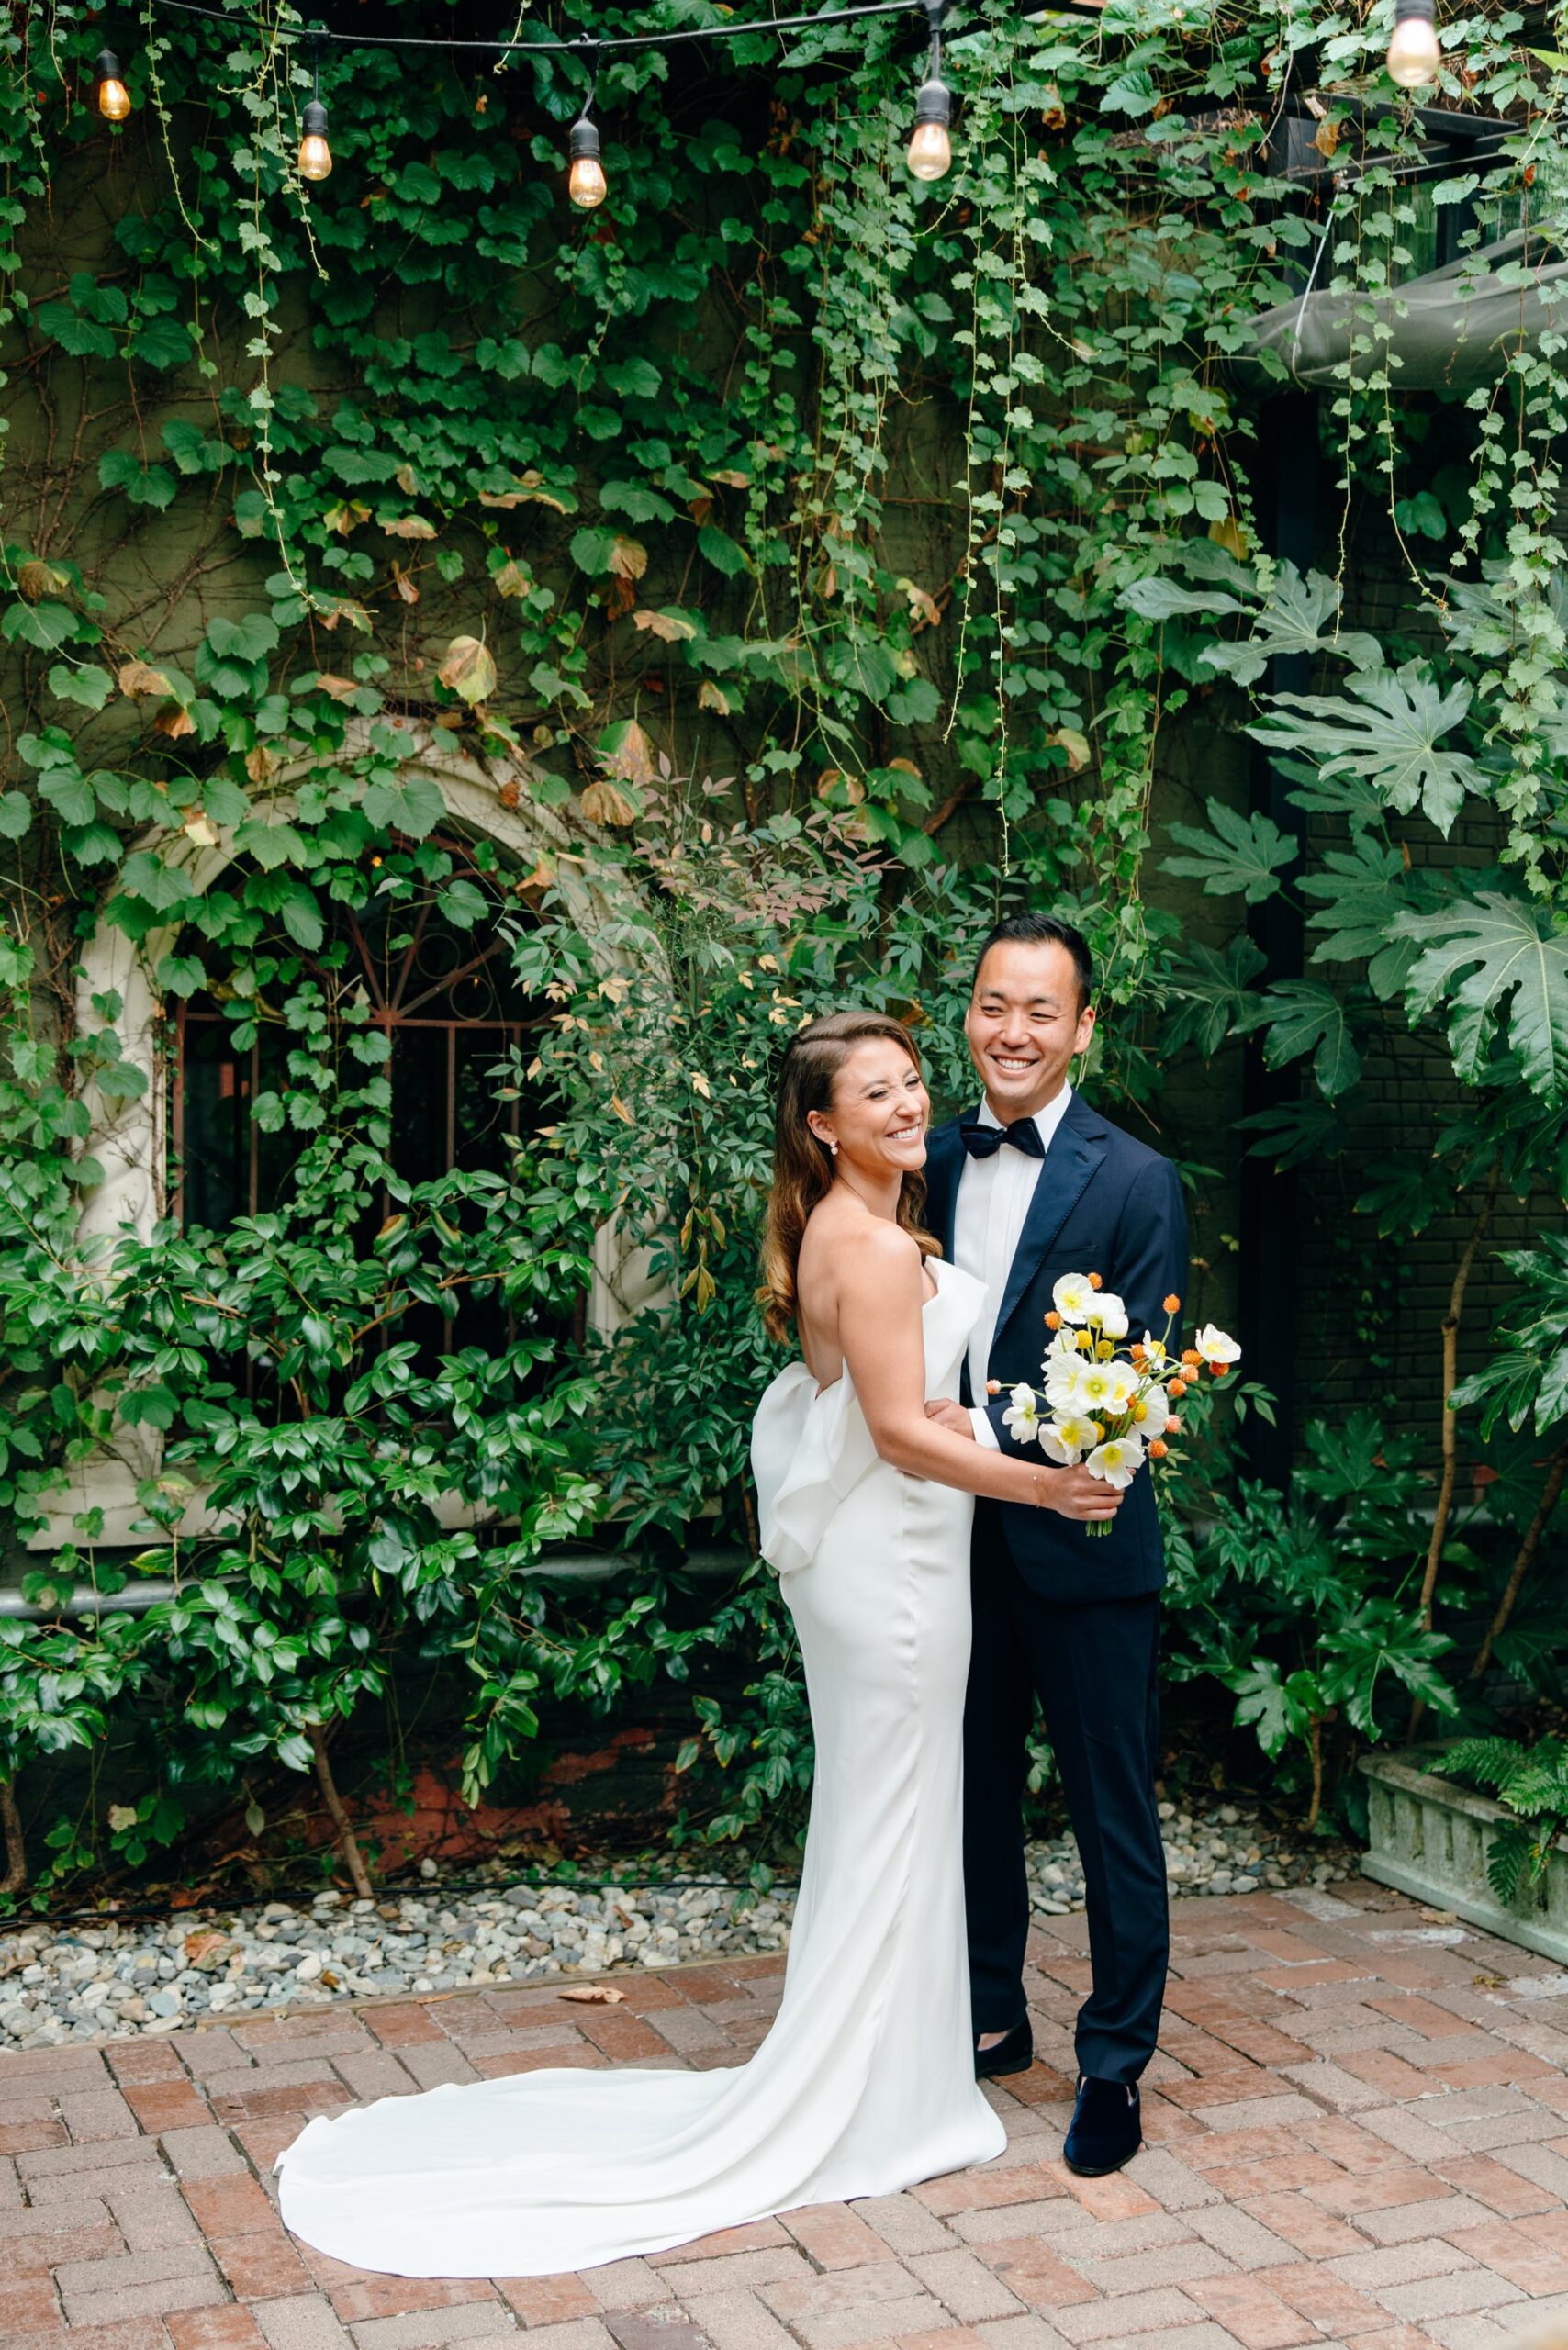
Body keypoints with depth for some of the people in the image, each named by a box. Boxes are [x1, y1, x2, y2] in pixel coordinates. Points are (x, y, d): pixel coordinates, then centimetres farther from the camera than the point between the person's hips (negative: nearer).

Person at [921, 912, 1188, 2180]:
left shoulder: (1135, 1182, -10)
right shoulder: (933, 1161, 5)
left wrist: (991, 1435, -19)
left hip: (1081, 1549, -5)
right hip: (956, 1538, 5)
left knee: (1111, 1812, 6)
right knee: (976, 1790, 19)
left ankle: (1114, 2067, 22)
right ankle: (990, 2015, 37)